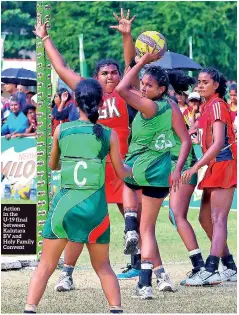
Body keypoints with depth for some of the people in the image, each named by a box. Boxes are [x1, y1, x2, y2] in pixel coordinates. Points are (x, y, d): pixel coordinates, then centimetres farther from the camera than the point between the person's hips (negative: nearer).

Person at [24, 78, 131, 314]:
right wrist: (131, 170, 34)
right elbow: (121, 172, 11)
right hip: (95, 206, 0)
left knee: (46, 266, 6)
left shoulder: (61, 130, 2)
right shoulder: (108, 135, 0)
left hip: (64, 202, 0)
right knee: (102, 266, 16)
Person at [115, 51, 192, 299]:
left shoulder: (148, 107, -16)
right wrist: (177, 170, -1)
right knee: (147, 229, 9)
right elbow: (186, 141, -1)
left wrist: (143, 62, -14)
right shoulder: (172, 108, 0)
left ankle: (130, 228, 10)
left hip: (134, 169, -4)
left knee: (128, 184, 37)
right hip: (159, 175, 4)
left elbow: (121, 89, -21)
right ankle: (145, 283, -3)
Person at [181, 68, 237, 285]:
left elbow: (218, 143, -22)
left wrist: (196, 167, -25)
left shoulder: (217, 105, -13)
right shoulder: (207, 106, 15)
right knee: (206, 218, 12)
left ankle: (210, 271, -20)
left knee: (218, 219, -14)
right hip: (214, 167, 10)